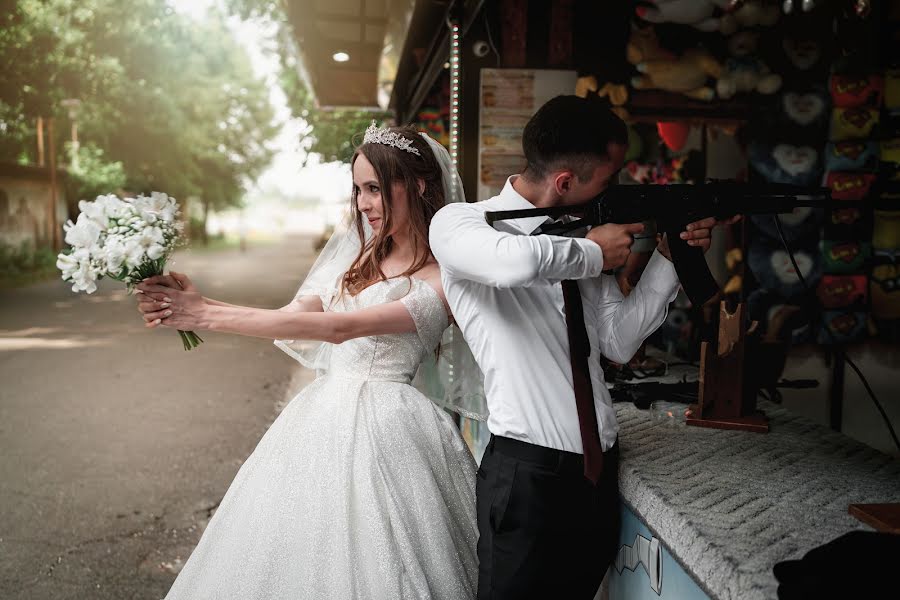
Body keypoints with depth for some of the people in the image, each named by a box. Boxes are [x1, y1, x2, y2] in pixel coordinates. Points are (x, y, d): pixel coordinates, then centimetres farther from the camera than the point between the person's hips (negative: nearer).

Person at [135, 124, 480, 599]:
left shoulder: (440, 280, -12)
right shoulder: (353, 255, 9)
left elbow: (338, 328, -22)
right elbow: (290, 318, 3)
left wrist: (206, 315, -23)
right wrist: (196, 308, -11)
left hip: (384, 429, -6)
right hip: (322, 417, 6)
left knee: (369, 562, 3)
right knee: (288, 557, 13)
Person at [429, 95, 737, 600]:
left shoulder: (581, 233, 9)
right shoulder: (459, 223, -10)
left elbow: (619, 341, 9)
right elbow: (517, 261, -34)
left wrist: (669, 257, 4)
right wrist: (594, 252, -15)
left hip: (600, 467, 7)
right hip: (527, 473, -6)